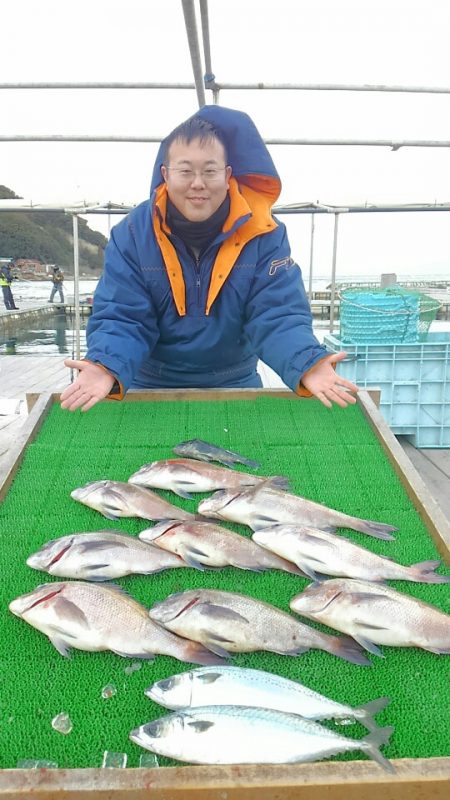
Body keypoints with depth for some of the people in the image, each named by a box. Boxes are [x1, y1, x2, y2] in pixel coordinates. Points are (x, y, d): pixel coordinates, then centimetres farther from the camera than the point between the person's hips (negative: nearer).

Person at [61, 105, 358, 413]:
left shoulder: (263, 235, -11)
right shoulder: (131, 235, -11)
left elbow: (277, 316, -17)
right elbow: (122, 319, -15)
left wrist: (308, 366, -38)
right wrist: (106, 368, -38)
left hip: (236, 386, 1)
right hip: (151, 388, 0)